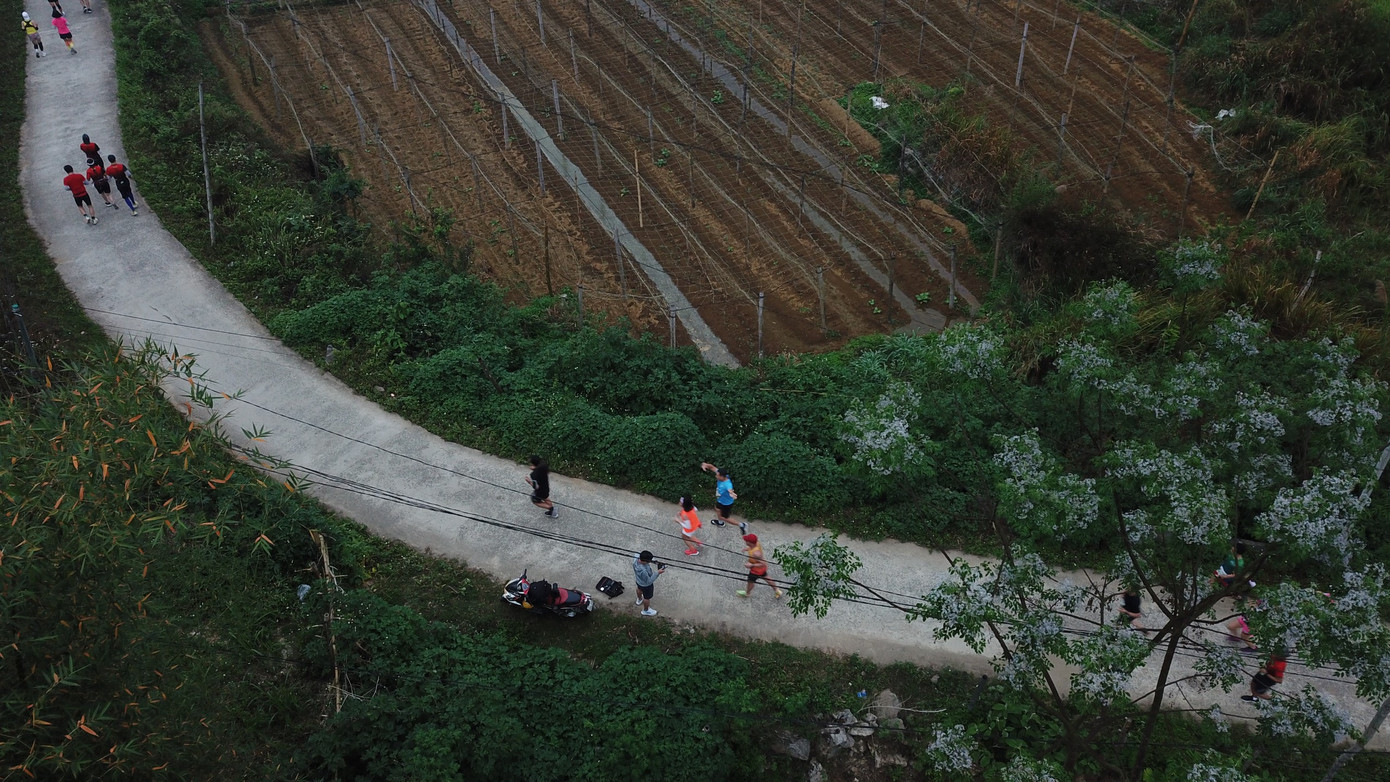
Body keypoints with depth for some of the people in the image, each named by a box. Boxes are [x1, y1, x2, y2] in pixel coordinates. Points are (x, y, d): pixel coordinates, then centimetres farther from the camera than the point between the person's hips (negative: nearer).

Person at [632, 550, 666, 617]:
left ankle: (639, 600, 69)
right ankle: (646, 611, 51)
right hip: (646, 585, -7)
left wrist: (653, 561, -15)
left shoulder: (635, 559, -30)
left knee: (639, 589, 38)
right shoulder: (643, 571, -48)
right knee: (647, 598, 23)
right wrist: (657, 573, -32)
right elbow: (649, 581, -34)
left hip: (638, 580, 7)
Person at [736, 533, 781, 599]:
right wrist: (747, 548, -10)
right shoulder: (757, 543, -22)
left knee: (751, 581, 23)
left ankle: (747, 593, 54)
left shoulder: (756, 553, -44)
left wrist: (751, 565, -35)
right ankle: (777, 591, 48)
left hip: (756, 570, -7)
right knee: (765, 578, 30)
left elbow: (763, 564, -37)